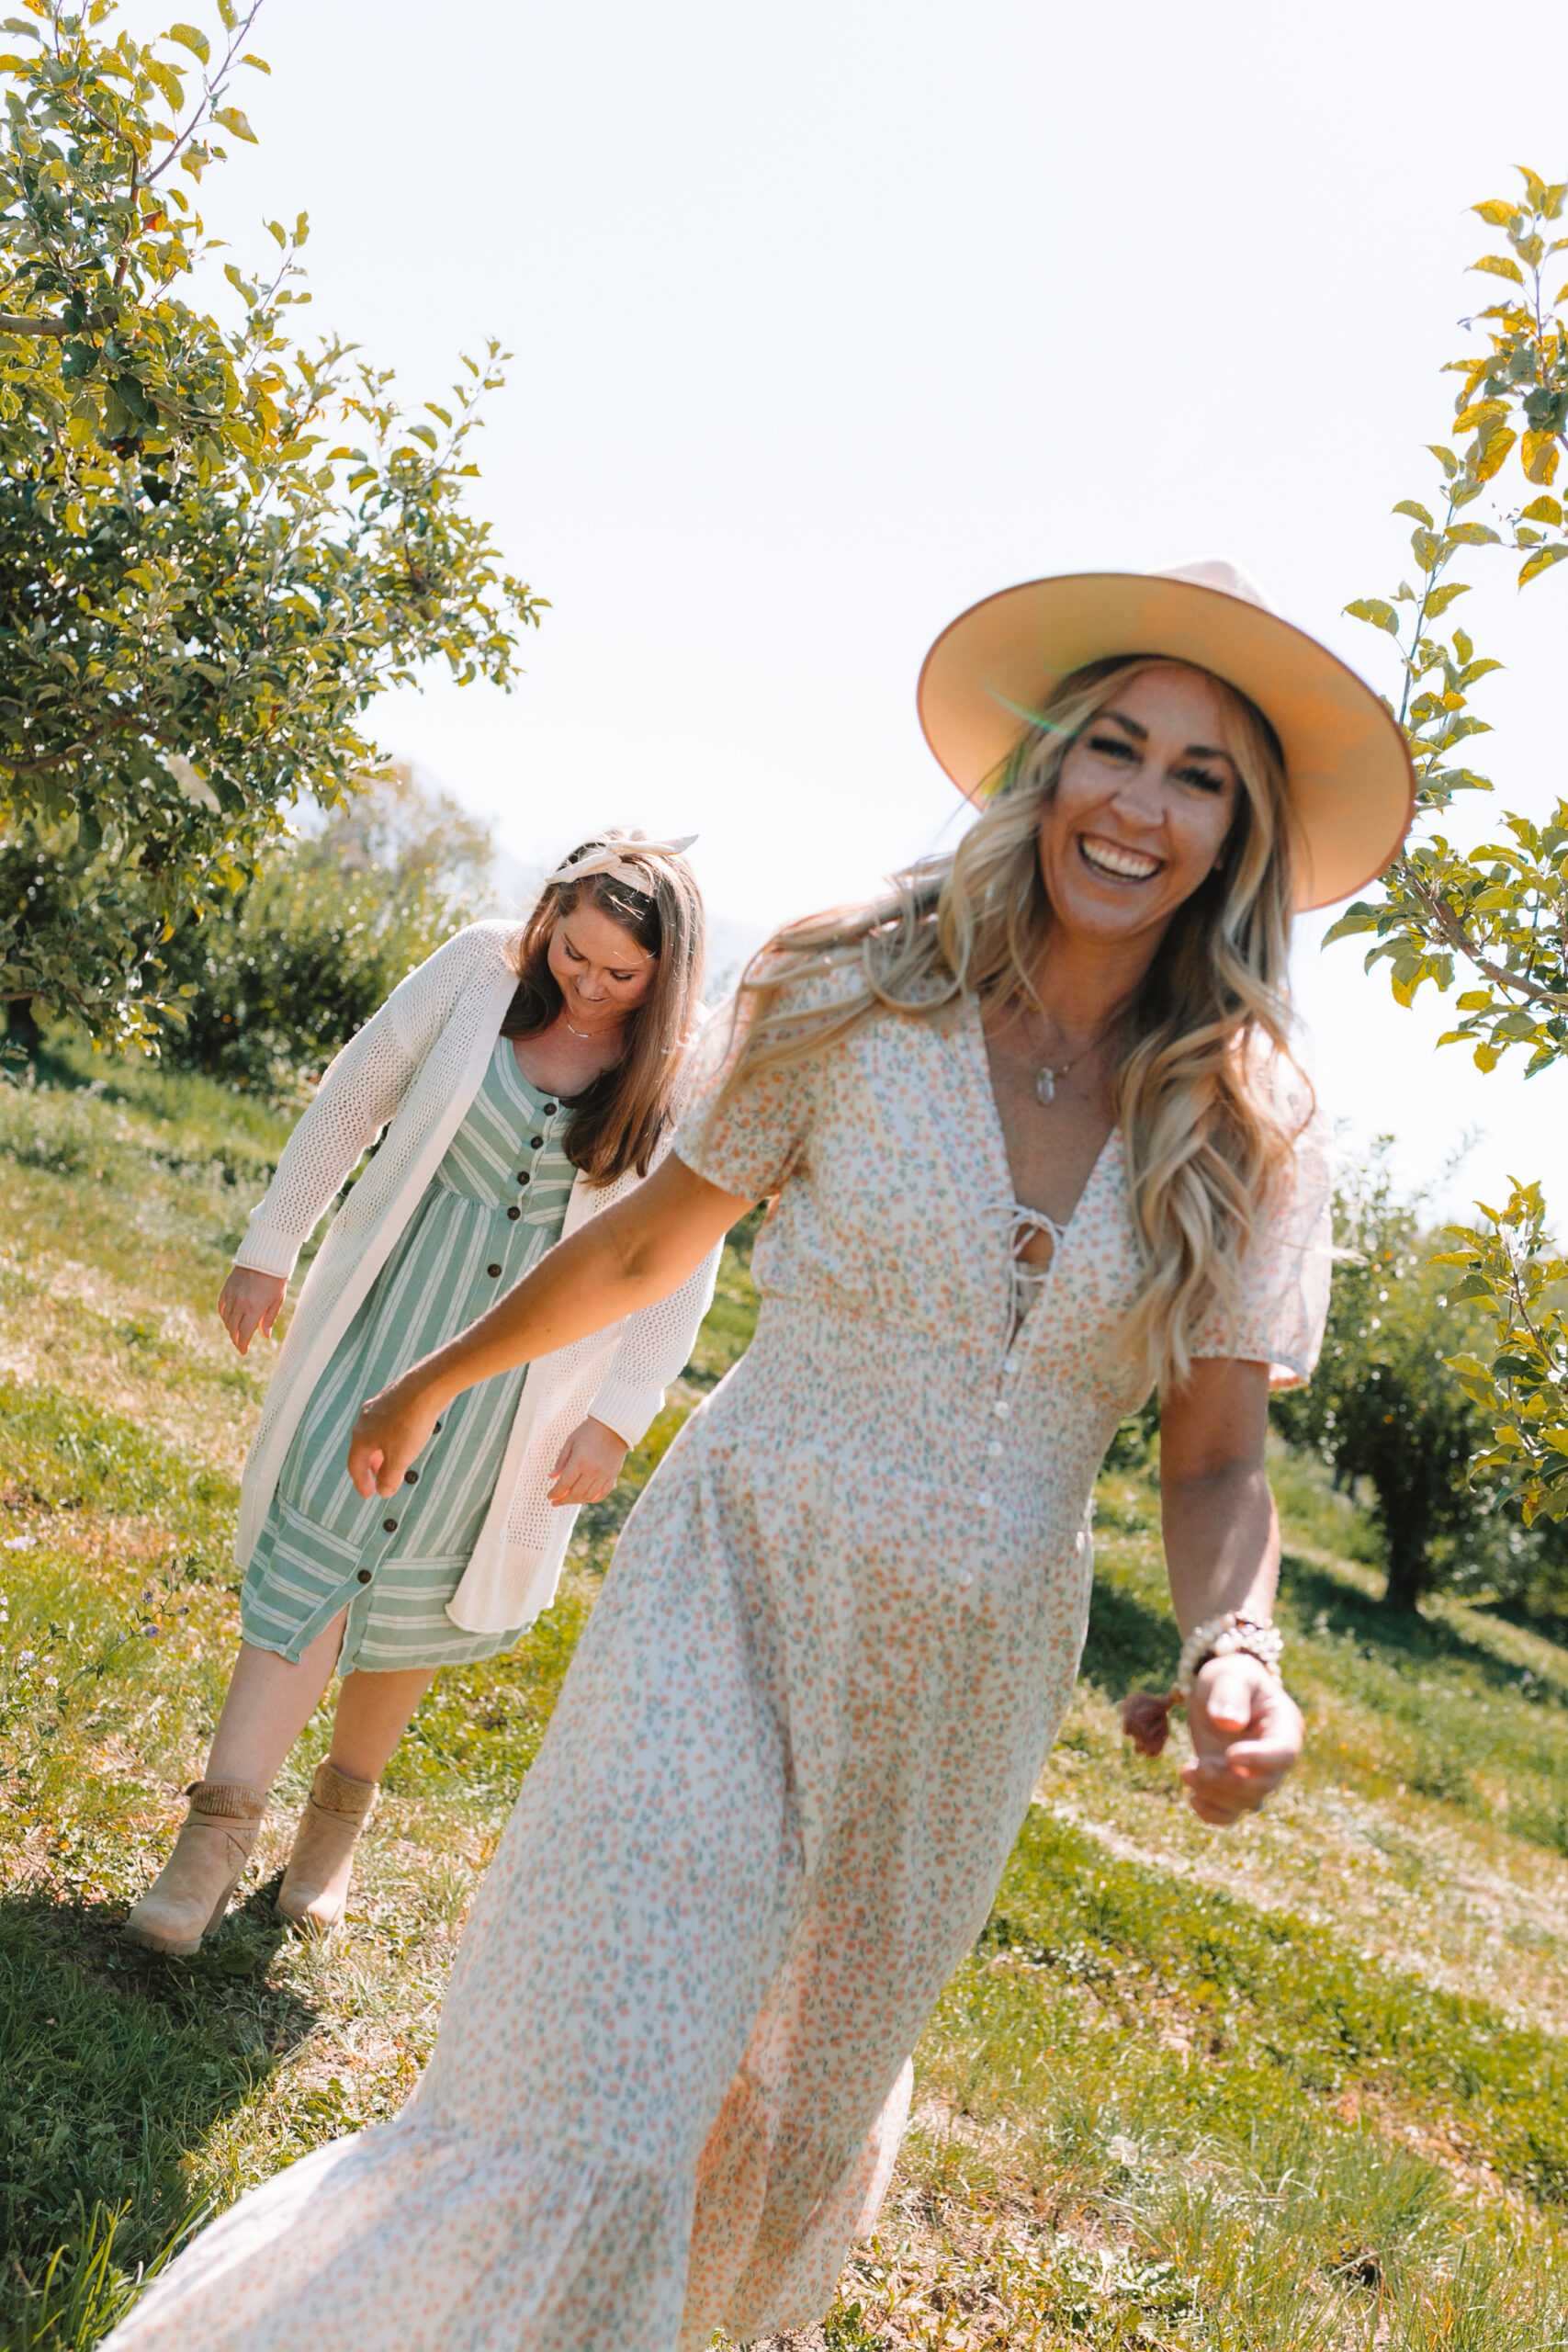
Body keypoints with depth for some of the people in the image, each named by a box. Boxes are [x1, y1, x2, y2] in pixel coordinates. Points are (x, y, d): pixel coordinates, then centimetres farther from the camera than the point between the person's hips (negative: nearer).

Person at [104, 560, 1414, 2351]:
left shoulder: (1247, 1137, -4)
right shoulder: (855, 1001, -8)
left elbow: (1214, 1457, -1)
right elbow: (646, 1246, 4)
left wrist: (1234, 1650, -22)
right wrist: (430, 1387, 15)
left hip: (973, 1671, 3)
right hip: (737, 1592, -2)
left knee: (810, 2102, 23)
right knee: (586, 2130, -11)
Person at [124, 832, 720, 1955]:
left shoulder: (690, 1077, -10)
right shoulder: (480, 968, -7)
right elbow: (353, 1102, 2)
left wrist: (618, 1418, -6)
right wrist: (272, 1246, 5)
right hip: (393, 1308, 1)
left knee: (415, 1581, 8)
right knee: (318, 1539, -5)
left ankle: (341, 1817, 29)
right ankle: (220, 1829, 1)